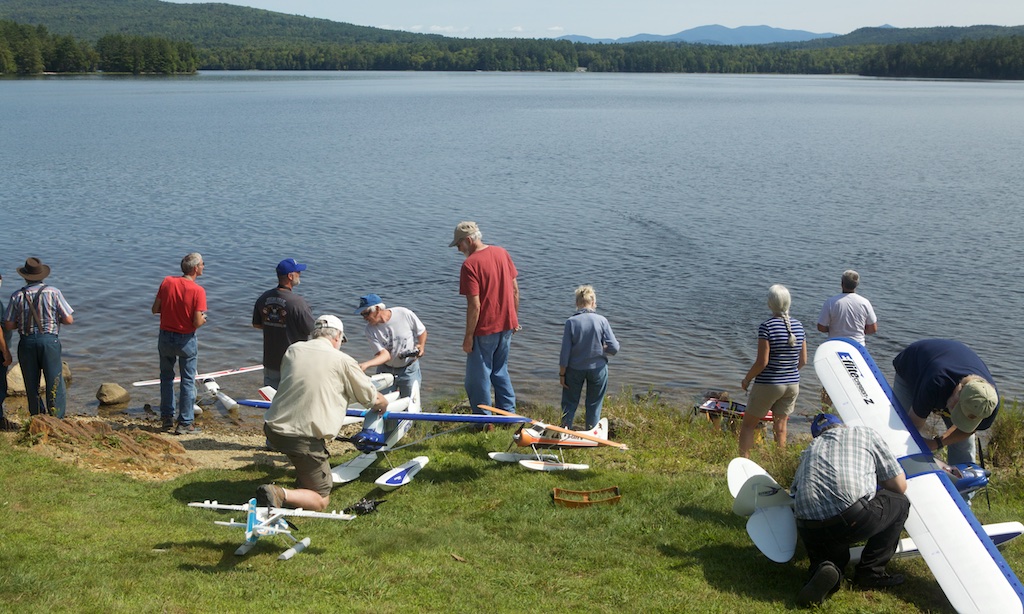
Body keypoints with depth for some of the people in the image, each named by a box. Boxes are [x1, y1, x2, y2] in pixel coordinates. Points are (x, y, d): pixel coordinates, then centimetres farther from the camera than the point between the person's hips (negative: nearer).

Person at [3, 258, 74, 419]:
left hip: (26, 342, 2)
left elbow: (8, 325, 2)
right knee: (54, 383, 1)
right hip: (49, 341, -2)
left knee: (31, 385, 13)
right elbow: (69, 319, -4)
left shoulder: (18, 296, 0)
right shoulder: (53, 292, -3)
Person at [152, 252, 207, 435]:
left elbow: (155, 309, -1)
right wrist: (203, 318, 1)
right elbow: (197, 322, -20)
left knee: (166, 378, 20)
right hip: (186, 340, -4)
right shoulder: (198, 291, -19)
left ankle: (167, 418, 26)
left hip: (165, 336, 4)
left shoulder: (167, 281, -6)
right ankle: (185, 423, 9)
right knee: (187, 381, 7)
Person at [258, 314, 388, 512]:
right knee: (321, 501, 5)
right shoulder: (343, 361, -3)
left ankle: (303, 479, 34)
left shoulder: (293, 350, 9)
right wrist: (383, 405, 33)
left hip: (272, 429, 6)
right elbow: (374, 399, 8)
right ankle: (280, 495, -20)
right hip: (304, 439, -6)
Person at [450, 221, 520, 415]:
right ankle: (508, 413, 26)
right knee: (500, 371, 22)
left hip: (485, 329, -7)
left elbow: (474, 305, -20)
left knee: (478, 377, 7)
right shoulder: (502, 253, 3)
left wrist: (468, 336, -12)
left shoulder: (470, 265, -18)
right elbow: (515, 289, 9)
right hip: (506, 325, 7)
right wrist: (514, 319, 19)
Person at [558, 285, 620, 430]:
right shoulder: (602, 320, -13)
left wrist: (562, 373, -1)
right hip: (597, 368, 0)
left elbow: (565, 352, -11)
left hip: (575, 369, 0)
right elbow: (614, 348, -13)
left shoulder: (571, 321, -13)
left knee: (570, 402, 16)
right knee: (594, 404, 16)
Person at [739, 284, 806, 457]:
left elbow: (762, 362, -17)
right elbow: (803, 361, 7)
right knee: (780, 426, 15)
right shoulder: (798, 326, 2)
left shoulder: (766, 326, -16)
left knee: (748, 425, 6)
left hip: (768, 384, -5)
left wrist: (747, 379, -3)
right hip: (792, 384, 5)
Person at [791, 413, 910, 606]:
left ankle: (821, 567, -3)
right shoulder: (865, 433, 19)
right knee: (900, 503, 24)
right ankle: (871, 572, 16)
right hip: (853, 520, -4)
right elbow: (900, 485, 17)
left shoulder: (810, 450, 29)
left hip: (809, 532, 4)